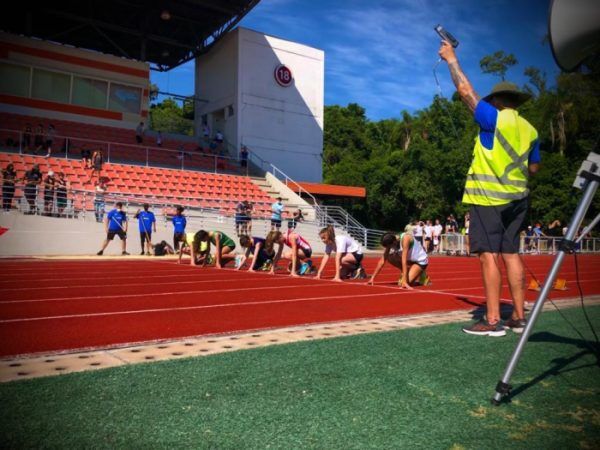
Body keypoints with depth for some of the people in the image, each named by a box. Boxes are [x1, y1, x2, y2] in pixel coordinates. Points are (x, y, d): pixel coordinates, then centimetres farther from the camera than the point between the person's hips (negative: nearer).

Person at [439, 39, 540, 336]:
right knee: (510, 253, 10)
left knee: (489, 254, -7)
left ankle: (492, 321, -8)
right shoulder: (530, 130, 13)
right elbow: (534, 167, 19)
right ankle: (518, 317, 13)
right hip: (517, 197, 7)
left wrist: (451, 59, 9)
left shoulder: (494, 118, -6)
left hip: (489, 196, -7)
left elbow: (465, 90, -3)